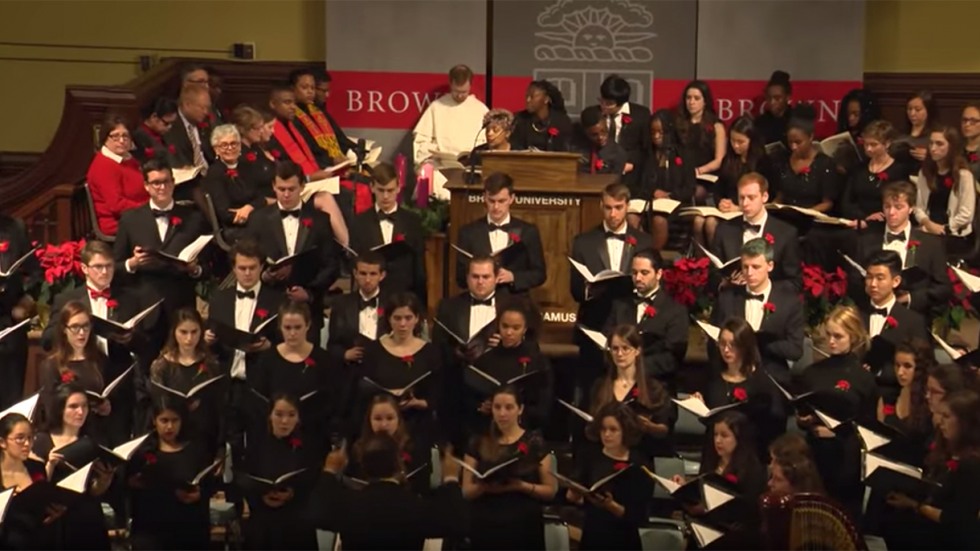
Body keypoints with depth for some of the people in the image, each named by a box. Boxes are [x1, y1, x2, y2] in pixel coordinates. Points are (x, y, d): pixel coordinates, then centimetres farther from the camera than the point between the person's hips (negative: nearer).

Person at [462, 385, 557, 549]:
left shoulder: (534, 442, 2)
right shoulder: (479, 443, 7)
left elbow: (550, 490, 1)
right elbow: (466, 491, 6)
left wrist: (522, 486, -16)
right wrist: (485, 486, -15)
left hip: (524, 528, -1)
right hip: (486, 528, 2)